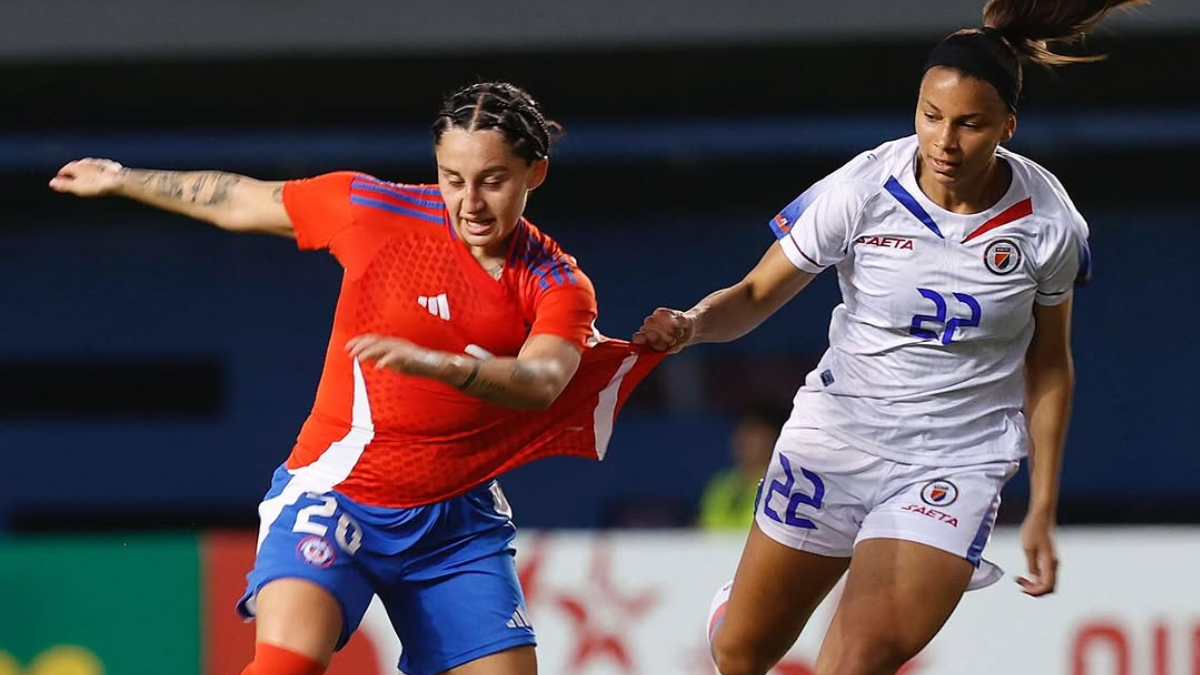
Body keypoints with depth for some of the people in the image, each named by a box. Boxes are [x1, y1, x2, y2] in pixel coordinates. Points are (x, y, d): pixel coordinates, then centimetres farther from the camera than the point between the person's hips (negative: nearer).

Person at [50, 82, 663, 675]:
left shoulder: (559, 286, -4)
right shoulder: (372, 210, -5)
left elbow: (541, 383, -25)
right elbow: (239, 202, 11)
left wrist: (433, 363, -44)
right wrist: (119, 179, 23)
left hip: (456, 519, 2)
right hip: (335, 494, -2)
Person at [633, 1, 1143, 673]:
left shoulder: (1049, 223, -11)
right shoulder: (861, 191, -15)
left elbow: (1049, 367, 4)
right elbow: (754, 296, -5)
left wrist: (1043, 510, 5)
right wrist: (692, 324, -28)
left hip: (956, 464, -1)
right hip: (836, 436, 1)